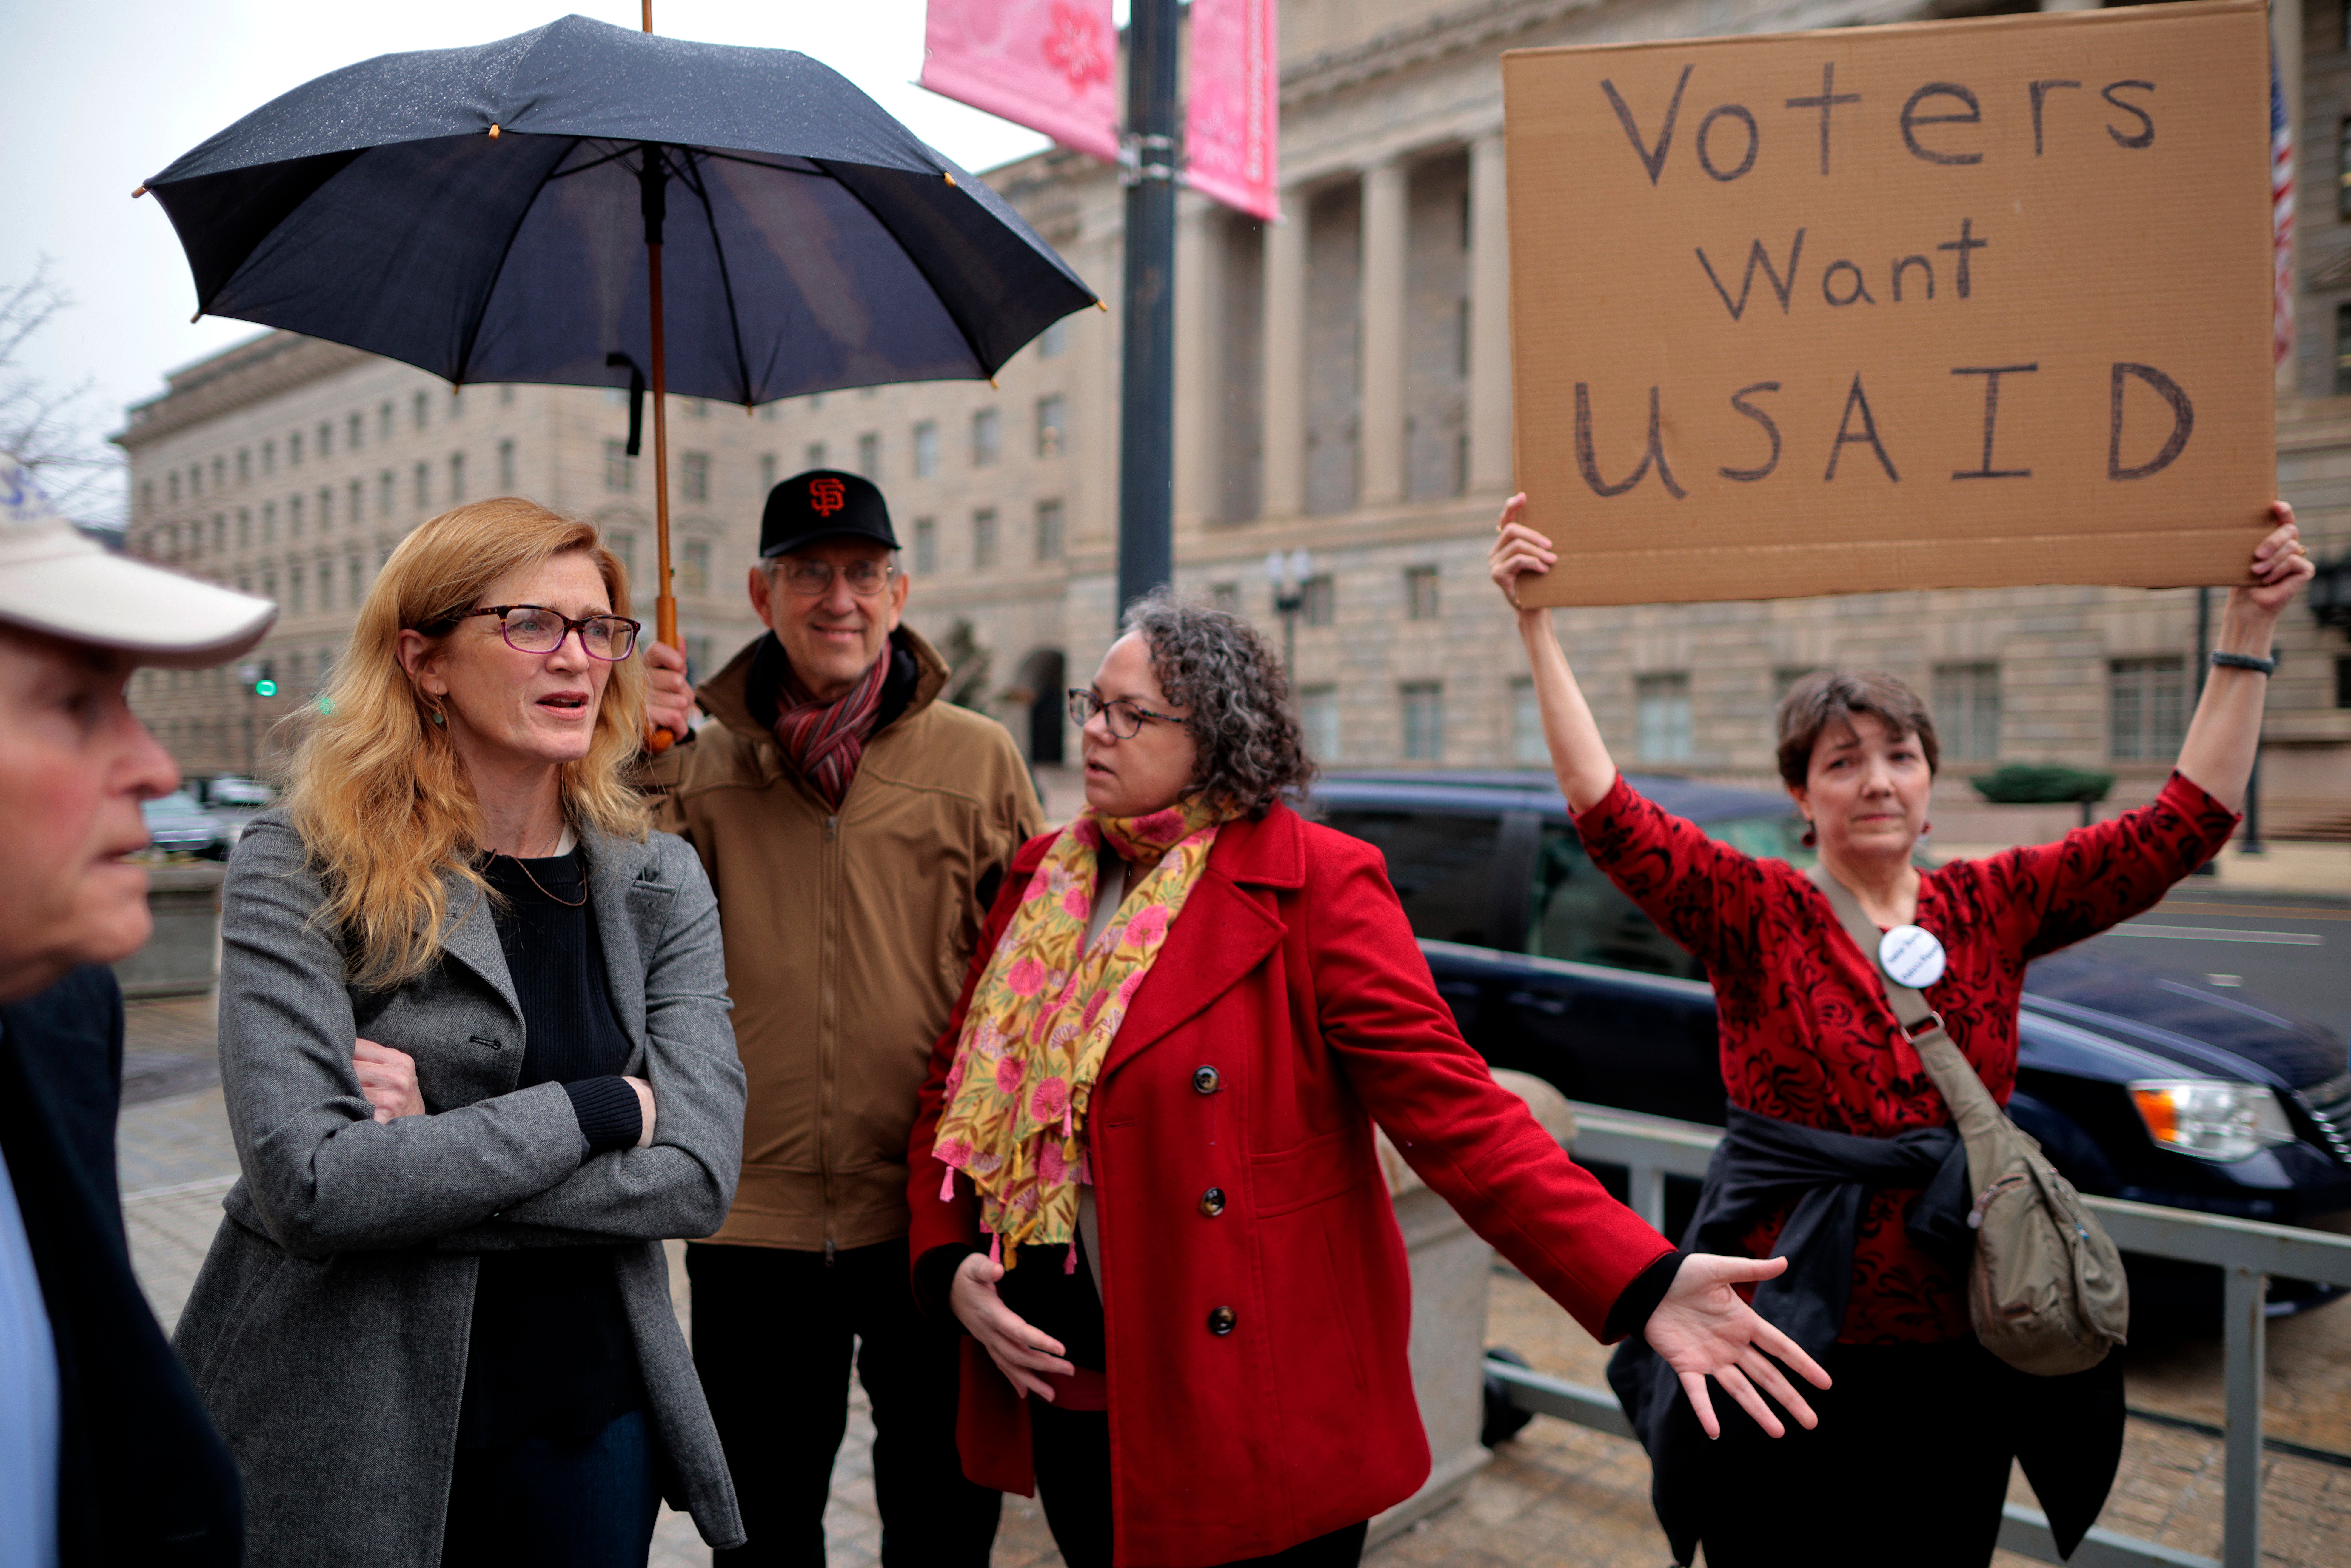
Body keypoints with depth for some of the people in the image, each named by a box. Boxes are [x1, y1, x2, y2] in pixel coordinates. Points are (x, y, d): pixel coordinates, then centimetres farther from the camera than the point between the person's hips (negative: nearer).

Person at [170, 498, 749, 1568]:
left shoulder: (658, 883, -1)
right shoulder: (300, 870, -11)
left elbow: (697, 1176, -11)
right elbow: (310, 1186, -23)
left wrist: (428, 1154, -19)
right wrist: (600, 1108, -17)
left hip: (591, 1420, 3)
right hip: (347, 1437, -3)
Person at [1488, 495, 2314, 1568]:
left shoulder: (1991, 907, 2)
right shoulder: (1754, 914, -8)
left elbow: (2189, 820, 0)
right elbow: (1605, 810, -21)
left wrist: (2249, 626, -4)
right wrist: (1536, 626, -26)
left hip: (1957, 1356, 4)